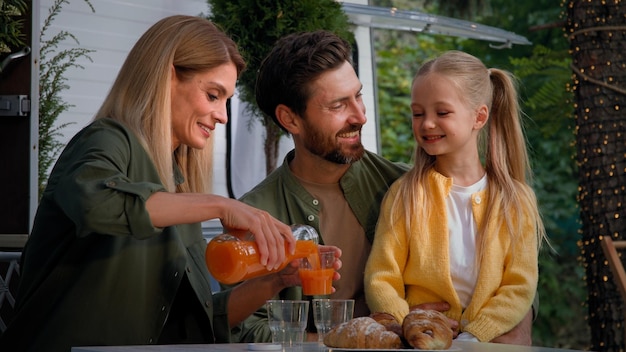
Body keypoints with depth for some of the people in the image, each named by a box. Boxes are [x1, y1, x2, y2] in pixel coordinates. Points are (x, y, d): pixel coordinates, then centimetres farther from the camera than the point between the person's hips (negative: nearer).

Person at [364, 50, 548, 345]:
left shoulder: (515, 200, 5)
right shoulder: (405, 195, 3)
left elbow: (519, 287, 1)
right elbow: (380, 280, 0)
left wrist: (471, 337, -13)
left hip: (494, 341, 0)